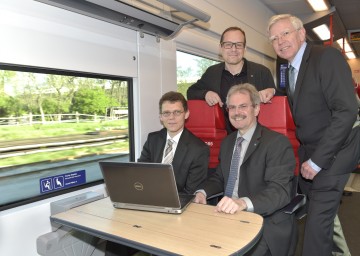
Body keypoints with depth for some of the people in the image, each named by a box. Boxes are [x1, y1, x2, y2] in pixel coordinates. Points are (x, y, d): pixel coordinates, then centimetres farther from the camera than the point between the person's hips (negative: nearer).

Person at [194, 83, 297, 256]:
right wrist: (203, 192, -3)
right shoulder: (227, 142, 12)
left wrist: (243, 203, -38)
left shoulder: (277, 143, -11)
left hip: (266, 224, -5)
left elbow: (279, 191, -21)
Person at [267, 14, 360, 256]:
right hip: (308, 148, 7)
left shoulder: (327, 57, -16)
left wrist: (317, 160, -21)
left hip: (334, 150, -7)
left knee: (318, 219, -7)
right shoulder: (285, 66, 6)